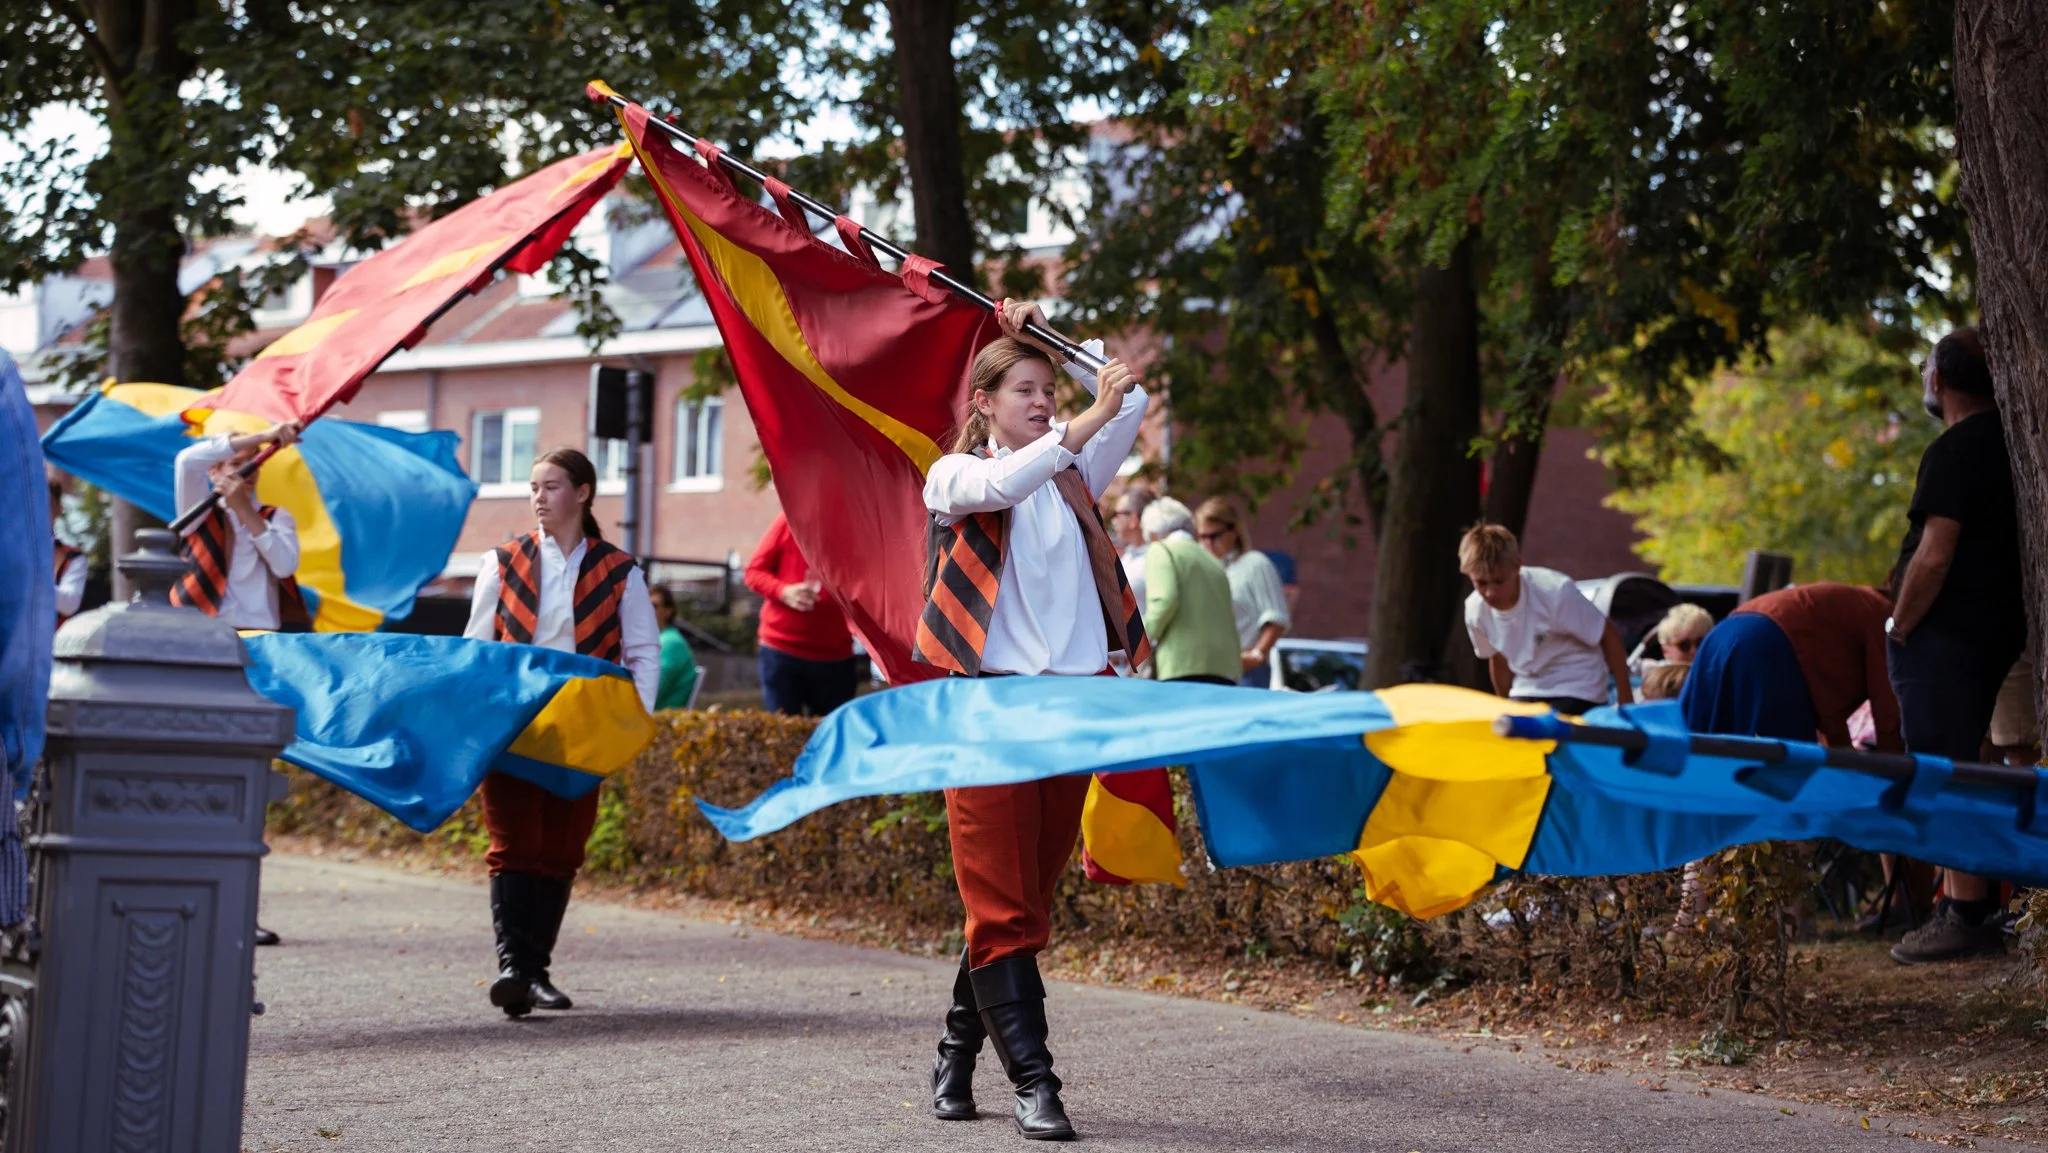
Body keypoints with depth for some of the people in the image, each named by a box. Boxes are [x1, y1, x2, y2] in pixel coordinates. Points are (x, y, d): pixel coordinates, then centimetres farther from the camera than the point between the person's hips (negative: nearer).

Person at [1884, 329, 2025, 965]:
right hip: (1996, 629, 10)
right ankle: (1978, 905, 20)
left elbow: (1934, 558, -23)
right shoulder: (2008, 442, 13)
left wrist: (1900, 627, -11)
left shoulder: (1953, 453, -17)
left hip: (1945, 634, -10)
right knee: (1960, 771, 16)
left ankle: (1964, 916, -9)